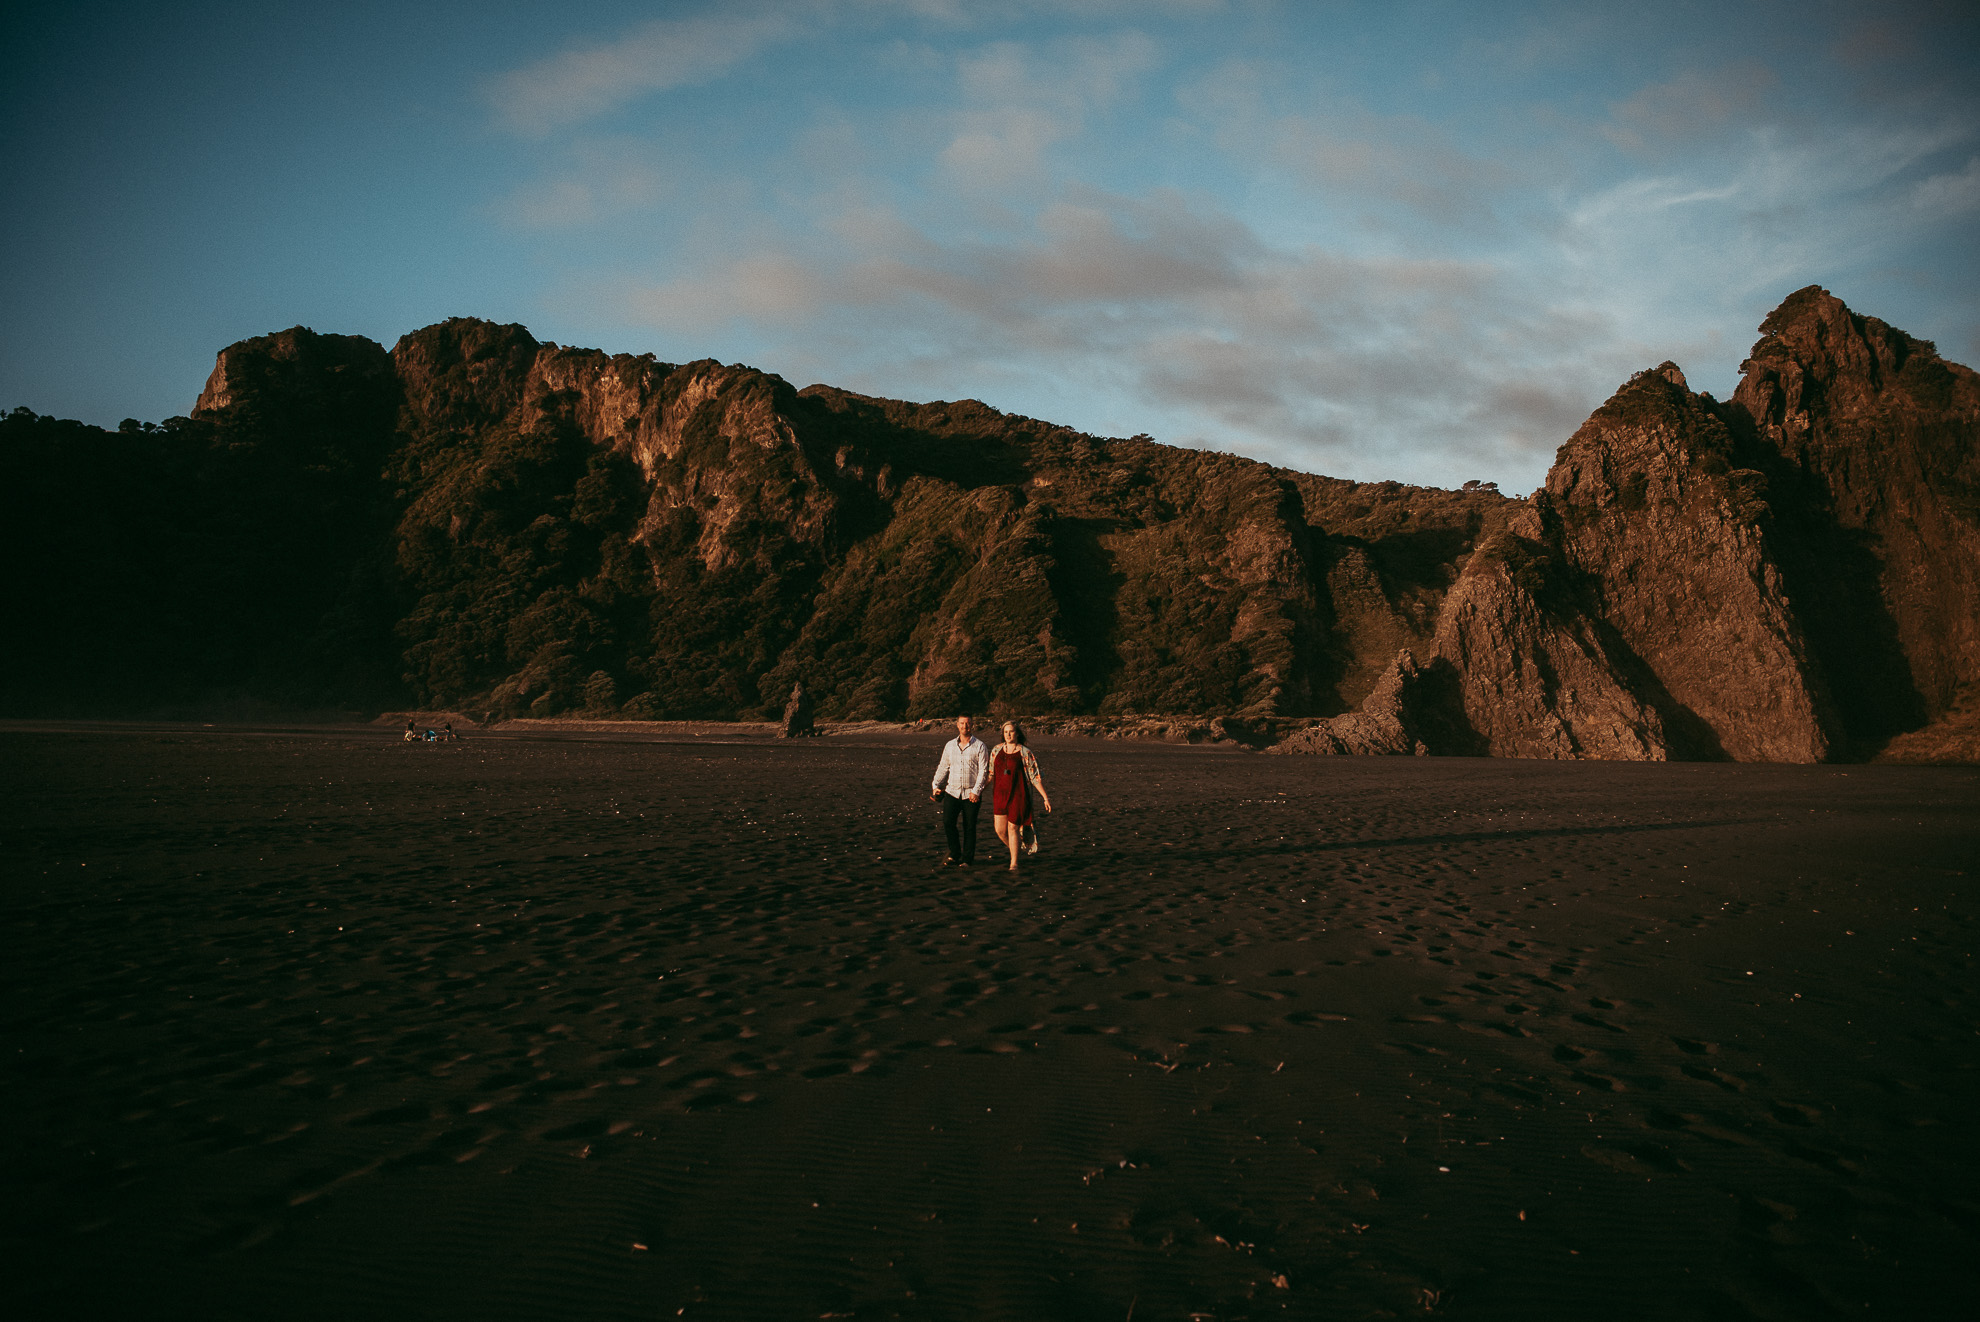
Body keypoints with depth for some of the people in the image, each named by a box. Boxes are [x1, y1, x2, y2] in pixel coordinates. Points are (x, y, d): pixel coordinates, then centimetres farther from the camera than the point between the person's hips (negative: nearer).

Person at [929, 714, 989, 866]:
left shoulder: (979, 746, -1)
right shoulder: (950, 745, 11)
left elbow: (983, 771, -5)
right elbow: (943, 767, 17)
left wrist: (976, 791, -14)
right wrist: (936, 785, 6)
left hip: (971, 794, -3)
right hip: (952, 791, 3)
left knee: (969, 827, 0)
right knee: (948, 822, -9)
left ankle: (967, 859, 12)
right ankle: (955, 853, 7)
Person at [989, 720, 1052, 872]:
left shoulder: (1025, 753, -6)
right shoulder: (997, 750, 5)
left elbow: (1035, 777, -5)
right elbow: (991, 773, 17)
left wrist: (1045, 797, -8)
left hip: (1018, 795, -4)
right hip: (1000, 795, 4)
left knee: (1013, 828, -1)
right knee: (1000, 829, 2)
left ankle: (1014, 863, 12)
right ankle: (1013, 849, 32)